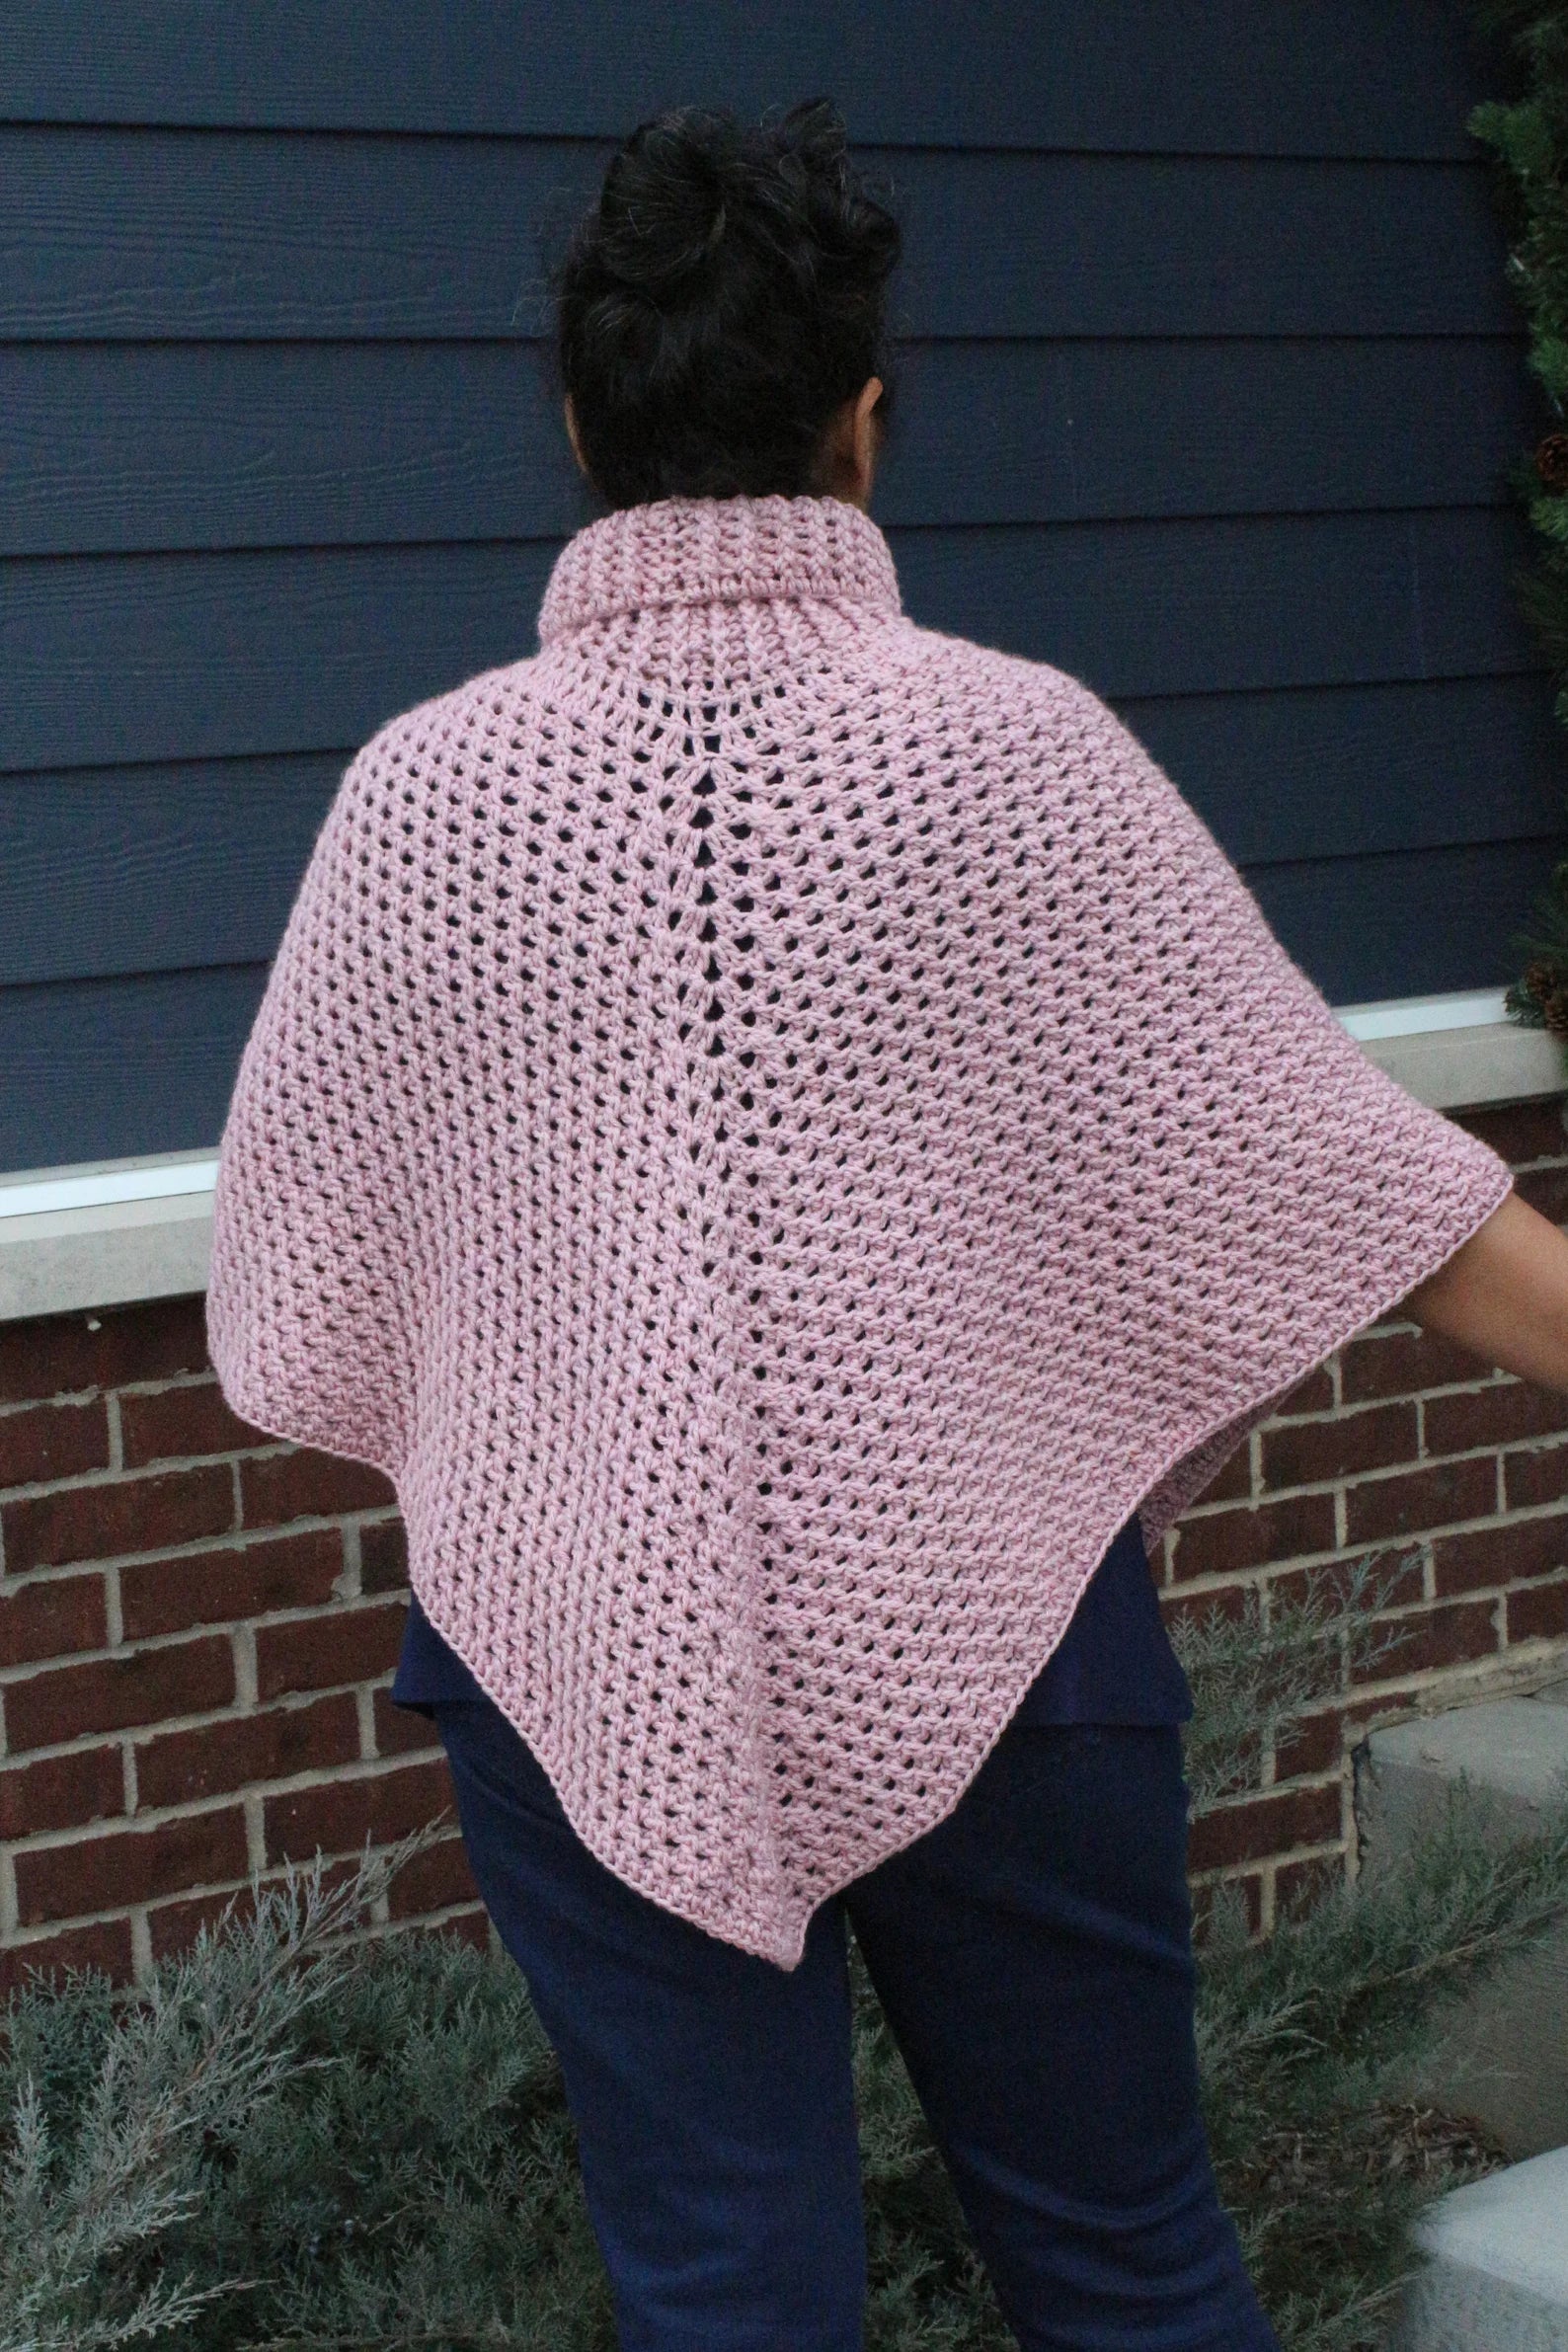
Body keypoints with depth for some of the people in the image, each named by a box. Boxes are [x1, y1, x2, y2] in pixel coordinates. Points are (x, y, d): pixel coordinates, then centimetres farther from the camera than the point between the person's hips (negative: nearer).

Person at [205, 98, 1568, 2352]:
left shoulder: (428, 787, -5)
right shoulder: (1019, 746, -9)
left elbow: (297, 1304, 3)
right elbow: (1310, 1153, -5)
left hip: (585, 1651, 1)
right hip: (992, 1637, 0)